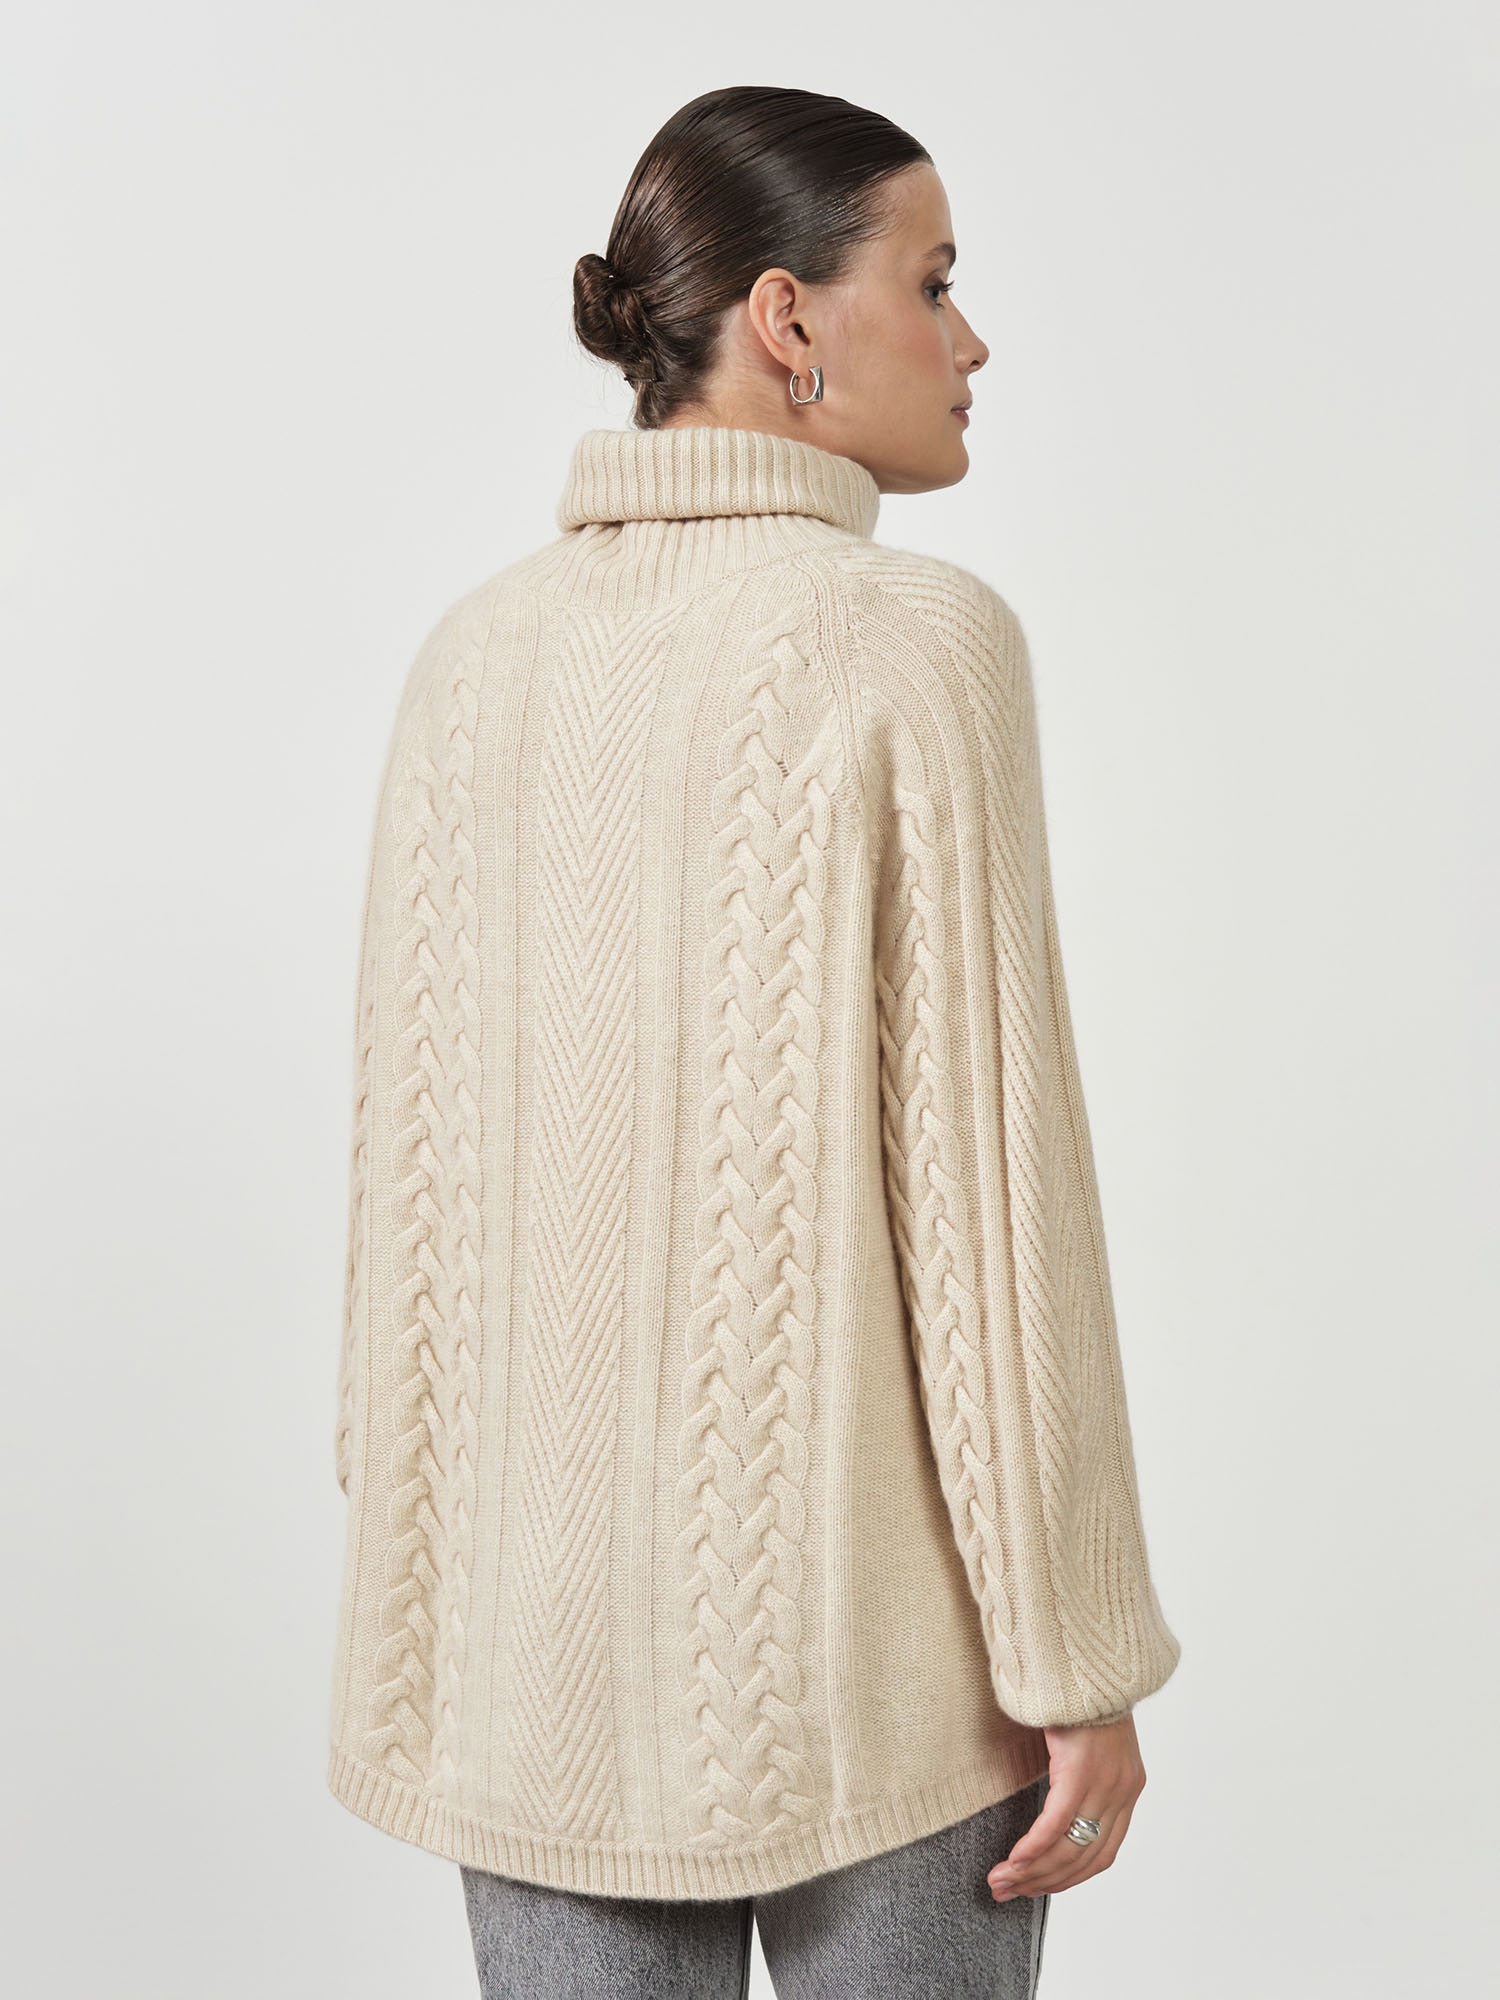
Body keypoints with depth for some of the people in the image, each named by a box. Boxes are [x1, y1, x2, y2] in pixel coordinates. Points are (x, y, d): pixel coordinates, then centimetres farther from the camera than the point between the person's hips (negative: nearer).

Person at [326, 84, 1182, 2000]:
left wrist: (416, 1580, 15)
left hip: (545, 1617, 5)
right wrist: (1079, 1659, -7)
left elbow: (413, 1156, 4)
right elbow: (987, 1179, -15)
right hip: (868, 1629, -4)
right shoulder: (914, 640, -13)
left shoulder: (474, 654, 1)